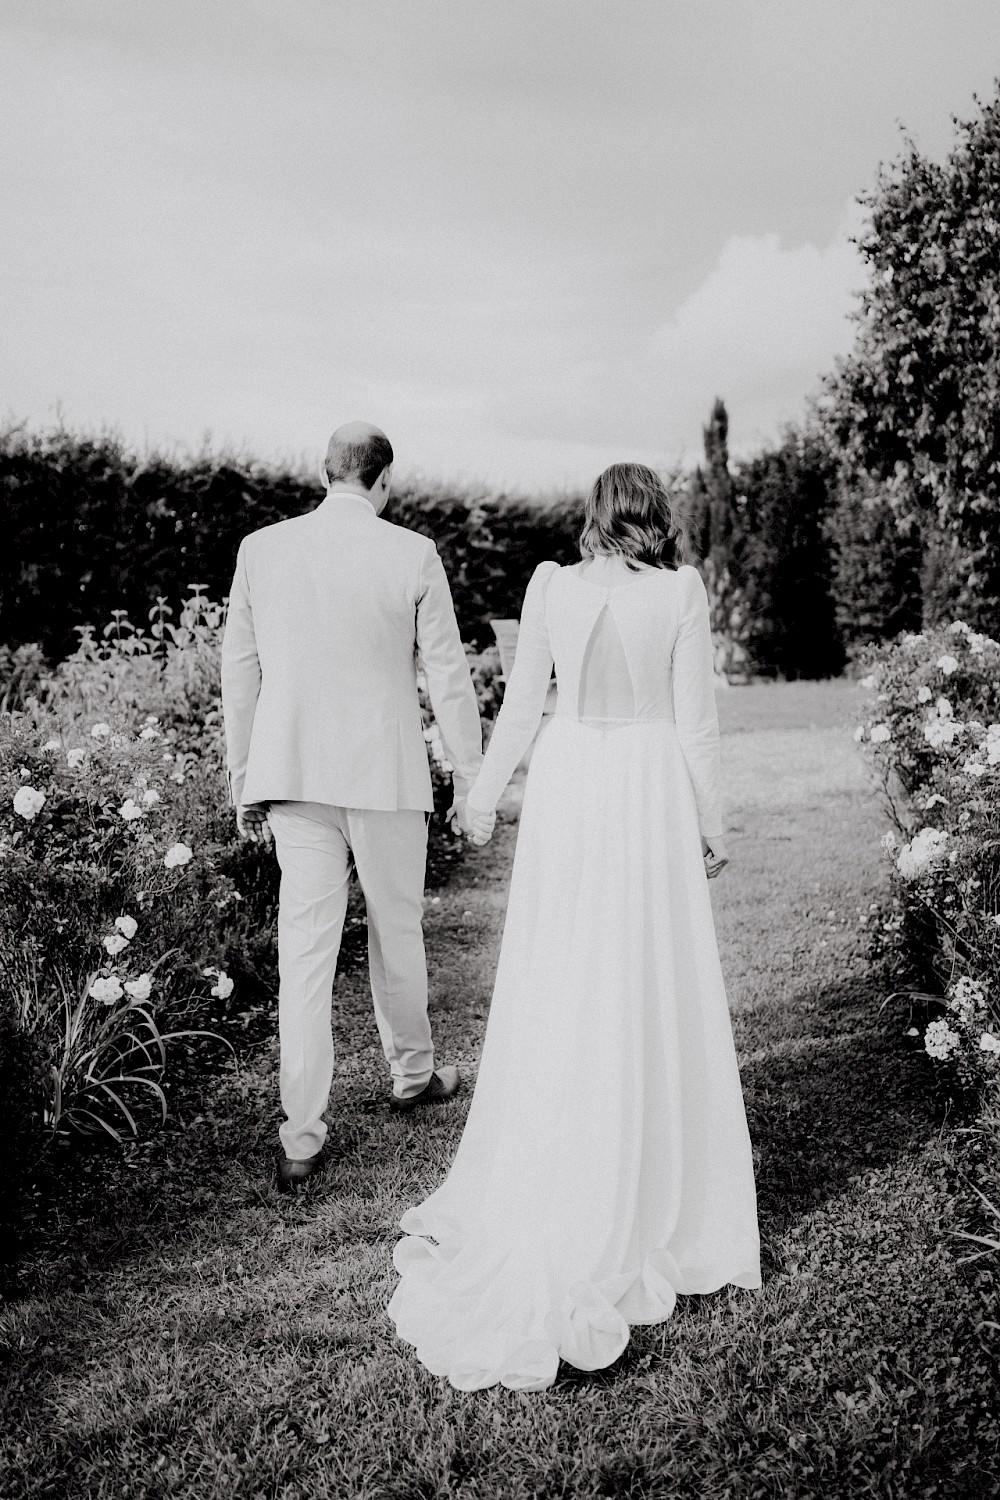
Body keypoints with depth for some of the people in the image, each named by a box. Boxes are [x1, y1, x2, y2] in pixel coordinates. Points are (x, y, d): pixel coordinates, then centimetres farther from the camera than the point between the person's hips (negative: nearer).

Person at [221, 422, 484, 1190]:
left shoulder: (261, 549, 1)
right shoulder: (413, 555, -6)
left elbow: (239, 673, 5)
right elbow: (449, 676, -4)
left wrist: (243, 780, 14)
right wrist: (471, 779, 6)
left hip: (293, 778, 2)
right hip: (385, 775, -2)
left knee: (305, 949, 4)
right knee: (396, 928, 17)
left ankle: (301, 1137, 6)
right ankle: (412, 1073, 38)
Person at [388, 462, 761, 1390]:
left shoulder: (550, 587, 0)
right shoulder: (681, 591, -4)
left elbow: (522, 704, 4)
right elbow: (695, 719, -4)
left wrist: (485, 793, 16)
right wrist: (711, 825, 5)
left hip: (568, 784, 2)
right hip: (652, 791, -2)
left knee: (559, 994, 11)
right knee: (654, 996, 8)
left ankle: (542, 1195, 23)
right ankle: (650, 1198, 21)